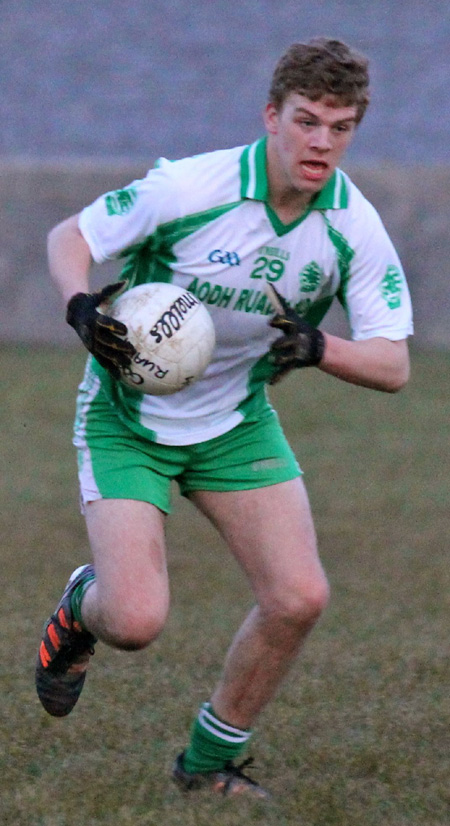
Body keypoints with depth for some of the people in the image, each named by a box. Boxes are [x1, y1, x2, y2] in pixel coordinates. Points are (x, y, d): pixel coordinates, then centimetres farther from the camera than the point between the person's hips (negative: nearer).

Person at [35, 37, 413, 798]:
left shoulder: (356, 228, -14)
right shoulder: (189, 188, -25)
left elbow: (392, 365, -14)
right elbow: (69, 237, -10)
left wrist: (317, 349, -34)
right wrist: (82, 308, -30)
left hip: (237, 421, 4)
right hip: (128, 416, -4)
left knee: (298, 598, -10)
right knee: (137, 620, -18)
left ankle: (210, 761, 13)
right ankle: (82, 606, 22)